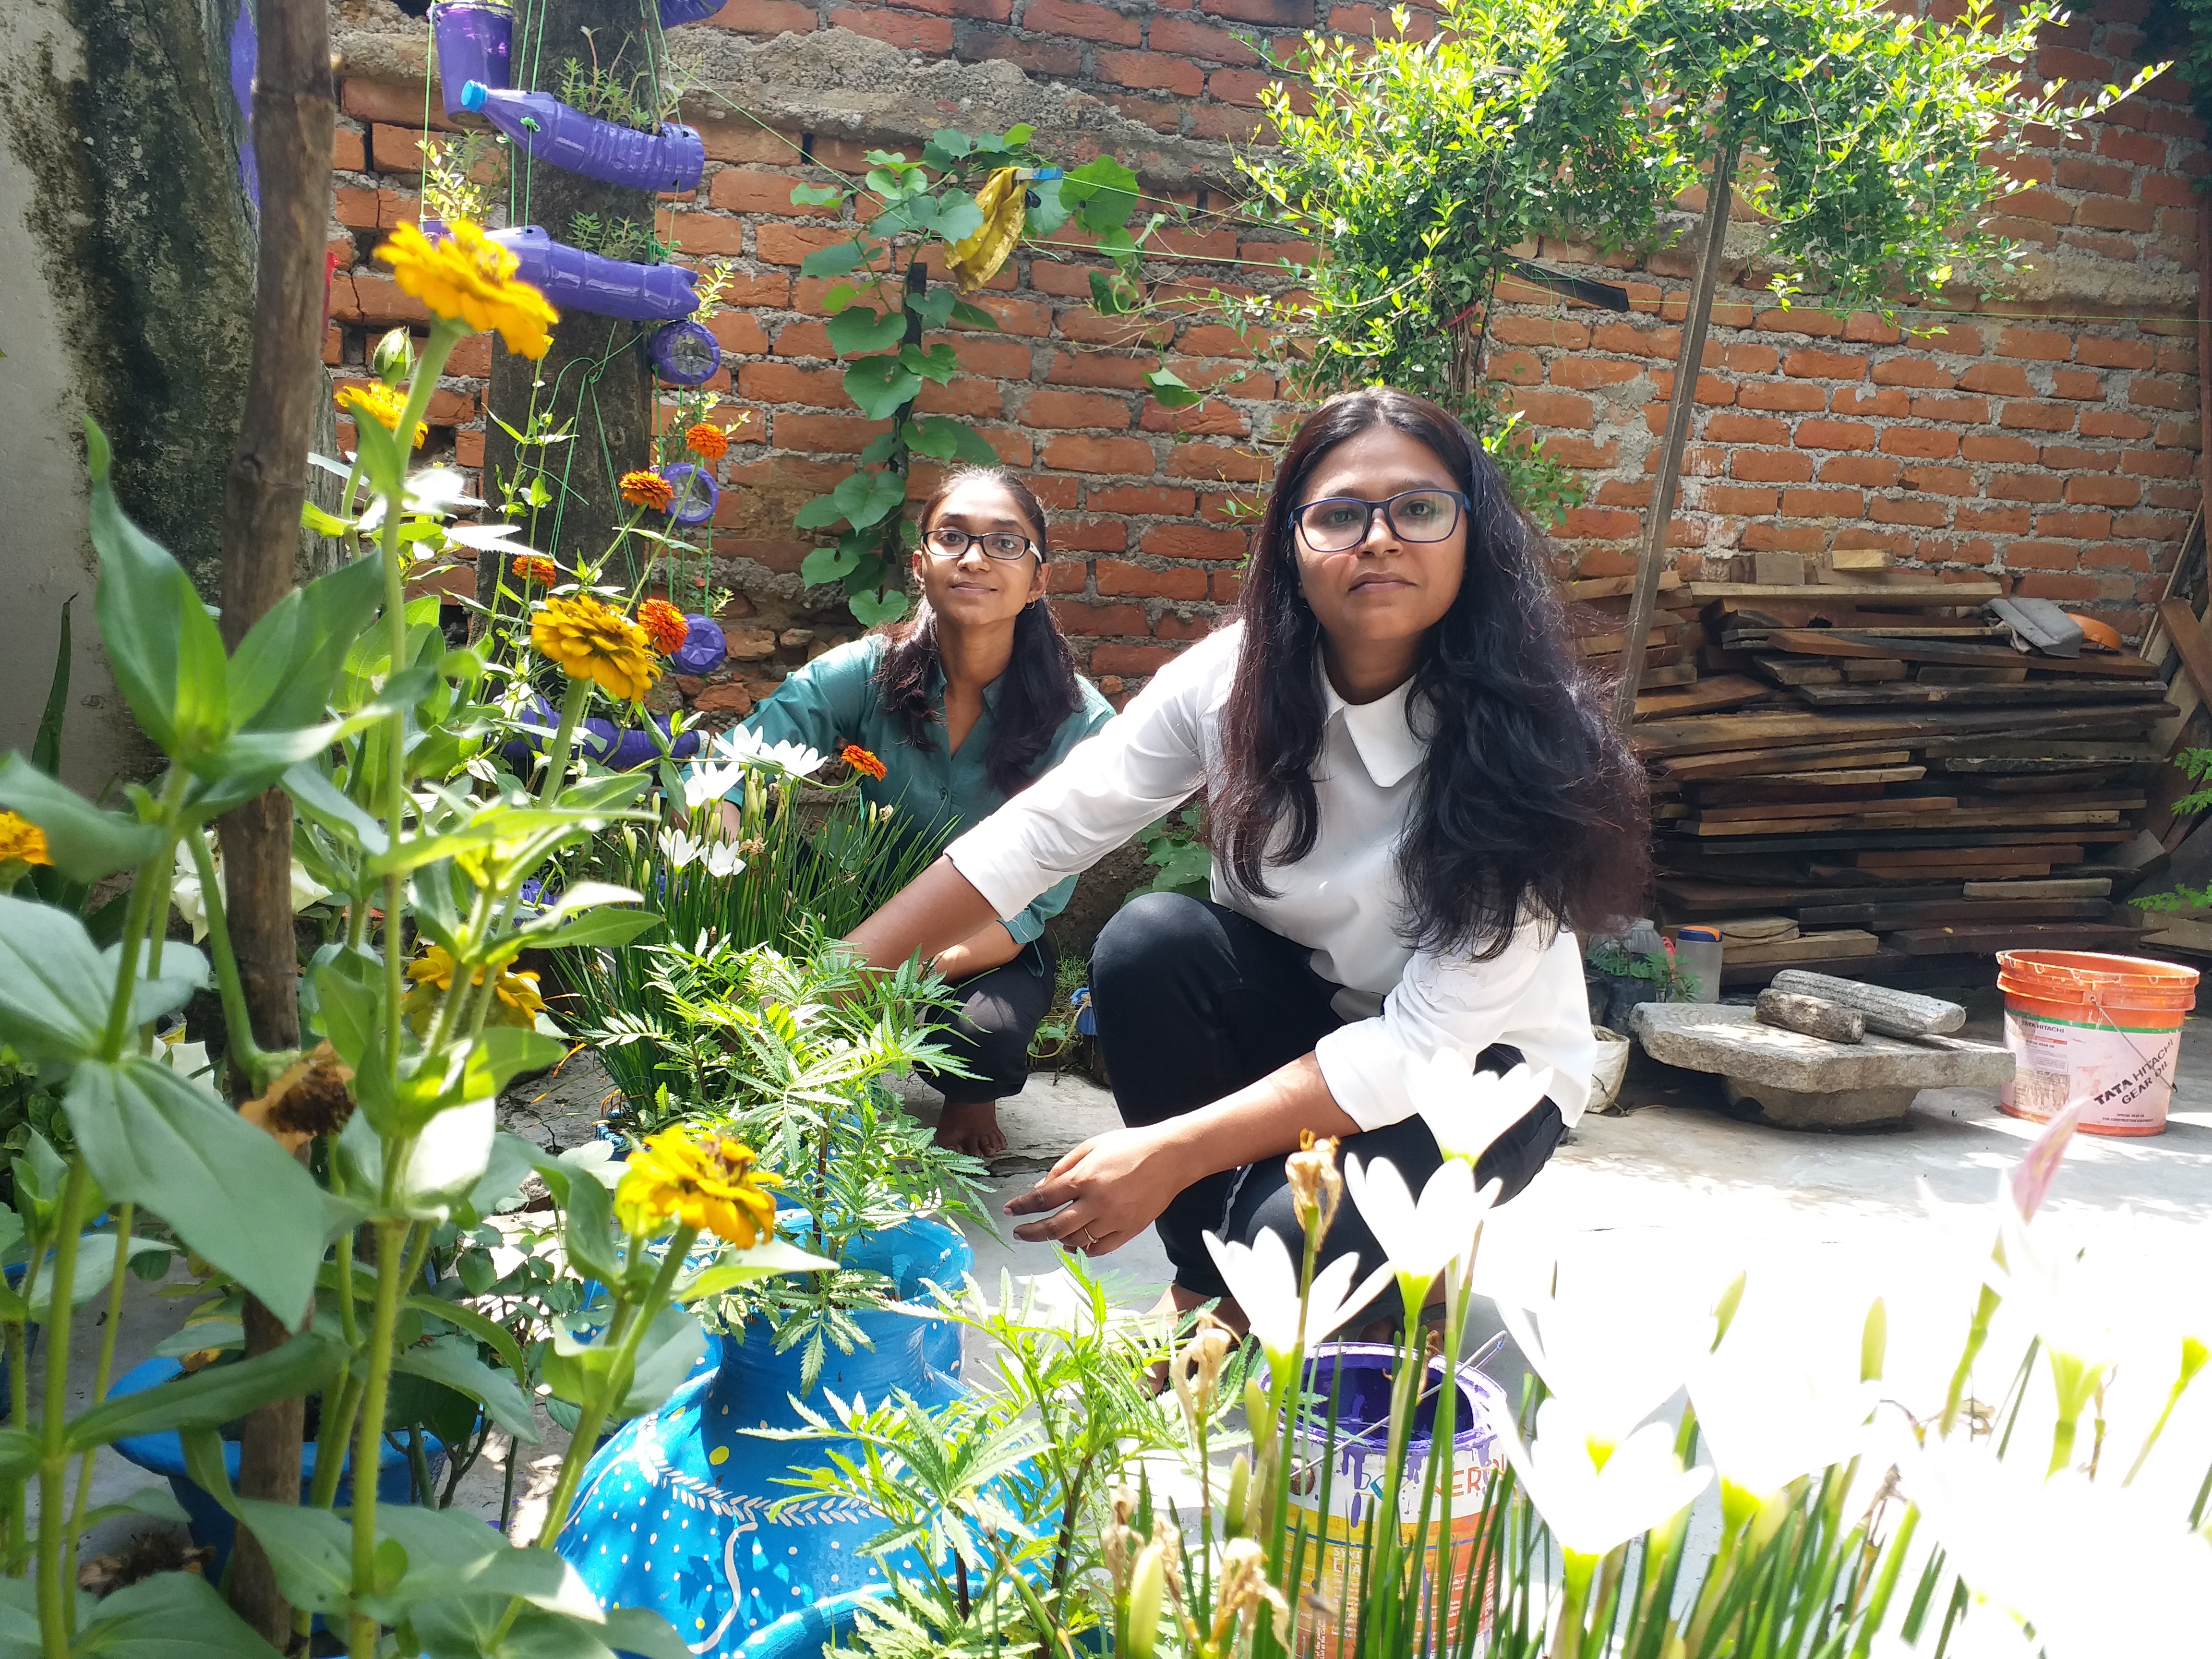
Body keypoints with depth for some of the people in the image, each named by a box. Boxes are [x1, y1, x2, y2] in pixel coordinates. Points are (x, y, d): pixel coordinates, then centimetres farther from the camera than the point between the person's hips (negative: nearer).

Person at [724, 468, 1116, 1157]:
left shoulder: (1080, 723, -19)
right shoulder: (866, 673, -15)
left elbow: (1031, 905, -20)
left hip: (993, 951, -2)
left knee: (986, 1032, -36)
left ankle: (971, 1094, 7)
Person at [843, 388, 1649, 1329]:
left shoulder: (1530, 739, -27)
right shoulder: (1237, 678, -16)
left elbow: (1428, 1044, -29)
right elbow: (1042, 830, -15)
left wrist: (1172, 1152, -35)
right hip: (1300, 1015, 4)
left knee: (1300, 1233, -32)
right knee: (1149, 938, -25)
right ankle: (1211, 1285, -4)